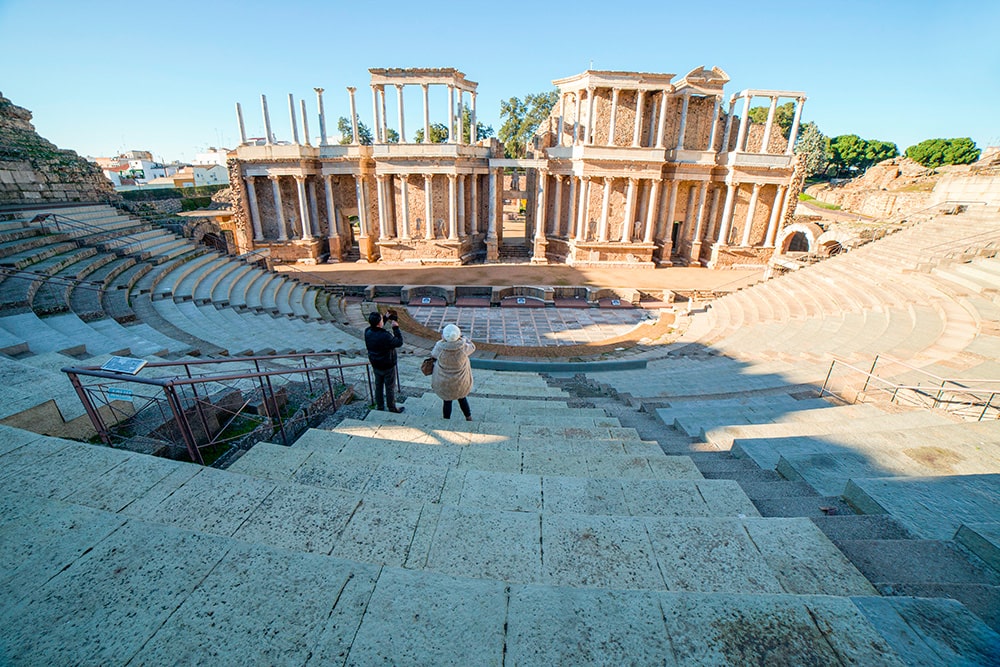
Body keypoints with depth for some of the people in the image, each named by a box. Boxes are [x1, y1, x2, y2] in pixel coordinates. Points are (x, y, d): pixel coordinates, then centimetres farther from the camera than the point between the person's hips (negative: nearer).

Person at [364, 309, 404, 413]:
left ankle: (380, 407, 36)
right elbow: (399, 342, -19)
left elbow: (377, 329, 12)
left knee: (378, 386, 22)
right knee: (390, 388, 11)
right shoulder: (385, 336, -33)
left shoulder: (367, 332, -11)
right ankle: (392, 409, 25)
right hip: (388, 367, -6)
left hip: (375, 366, 6)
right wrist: (396, 328, -15)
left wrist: (386, 318, 11)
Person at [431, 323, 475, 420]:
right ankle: (469, 418, 42)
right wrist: (461, 336, 6)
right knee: (462, 398, 26)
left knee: (447, 401, 19)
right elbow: (472, 347, -3)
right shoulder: (463, 348, -27)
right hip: (461, 380, 1)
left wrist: (442, 340, 8)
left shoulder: (440, 348, -28)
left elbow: (433, 354, -3)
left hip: (445, 382, -1)